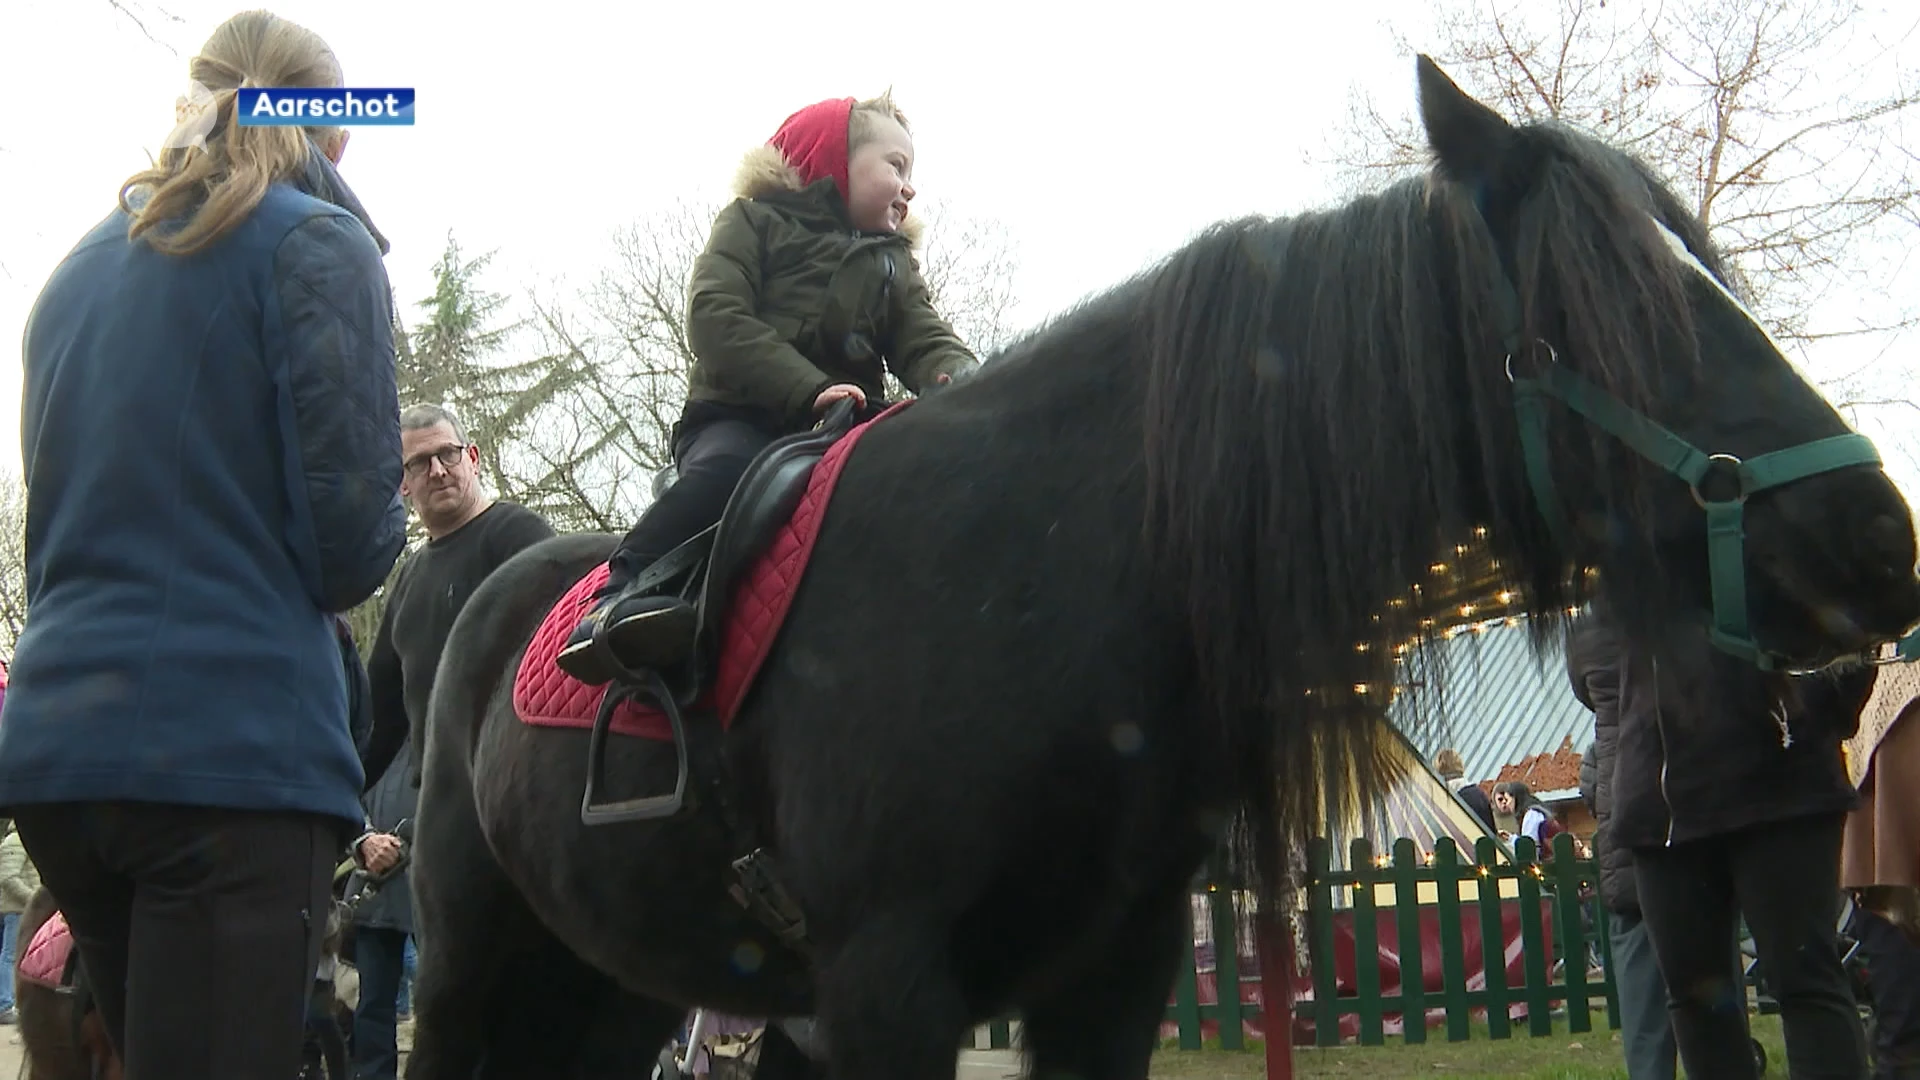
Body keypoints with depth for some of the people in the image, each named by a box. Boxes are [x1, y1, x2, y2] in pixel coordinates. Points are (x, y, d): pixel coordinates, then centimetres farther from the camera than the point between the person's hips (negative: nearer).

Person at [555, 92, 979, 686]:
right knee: (726, 469, -37)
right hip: (738, 418, -4)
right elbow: (716, 320, -6)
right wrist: (809, 388, -19)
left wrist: (959, 381, -17)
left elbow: (925, 342, 10)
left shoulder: (893, 264, 27)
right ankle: (623, 597, -37)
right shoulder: (755, 222, 11)